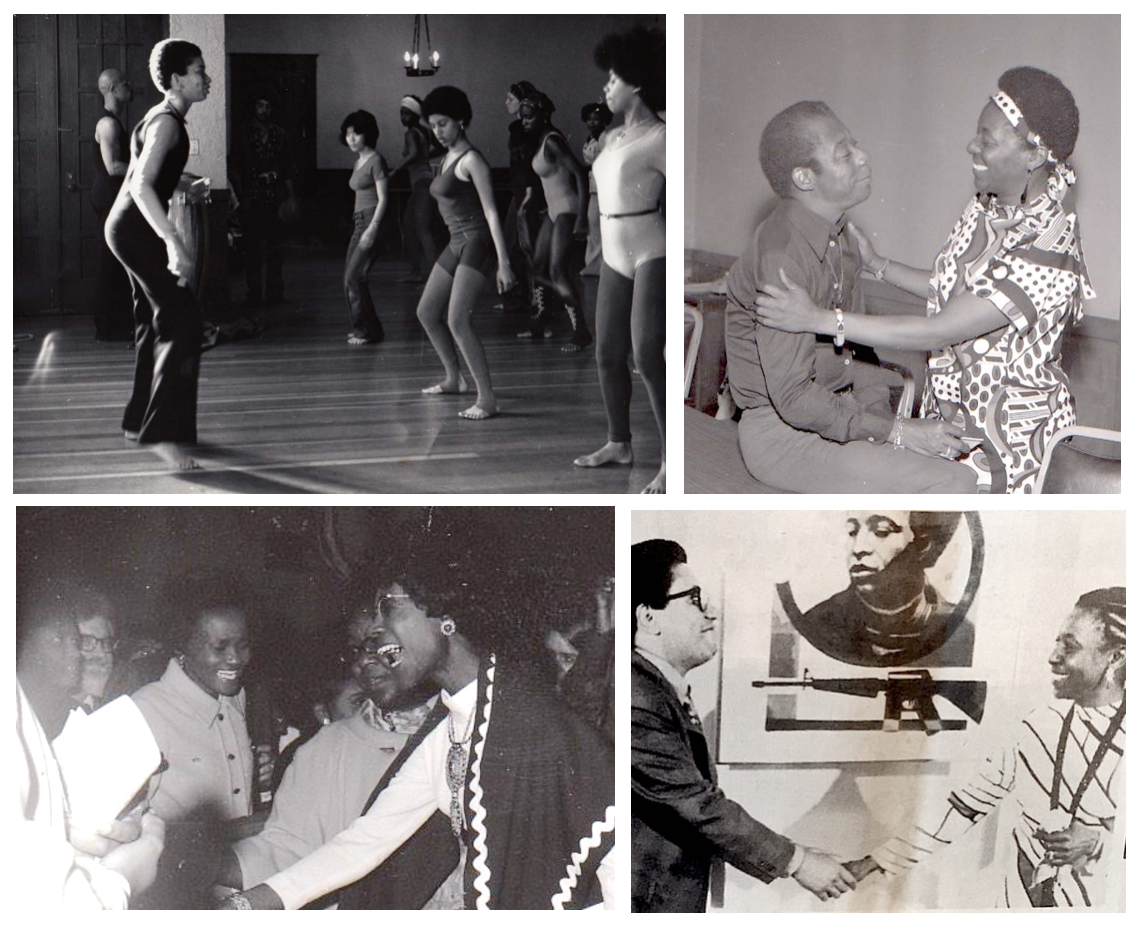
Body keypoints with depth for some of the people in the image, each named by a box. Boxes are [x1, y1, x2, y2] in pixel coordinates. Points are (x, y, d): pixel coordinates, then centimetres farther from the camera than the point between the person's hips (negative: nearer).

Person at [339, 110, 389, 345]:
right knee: (350, 279, 5)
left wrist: (372, 229, -21)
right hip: (359, 223, 9)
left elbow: (383, 198, -13)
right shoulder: (357, 162, 18)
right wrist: (362, 228, 15)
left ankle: (369, 330, -8)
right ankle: (361, 328, 13)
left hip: (372, 222, -9)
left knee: (354, 277, -14)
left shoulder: (376, 161, -8)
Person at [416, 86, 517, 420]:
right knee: (427, 312, 17)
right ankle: (454, 379, 32)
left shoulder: (471, 160, -11)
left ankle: (486, 399, -20)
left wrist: (503, 262, -22)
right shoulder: (446, 158, 15)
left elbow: (491, 212, -16)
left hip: (475, 241, -10)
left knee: (458, 321, -19)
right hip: (456, 243, 10)